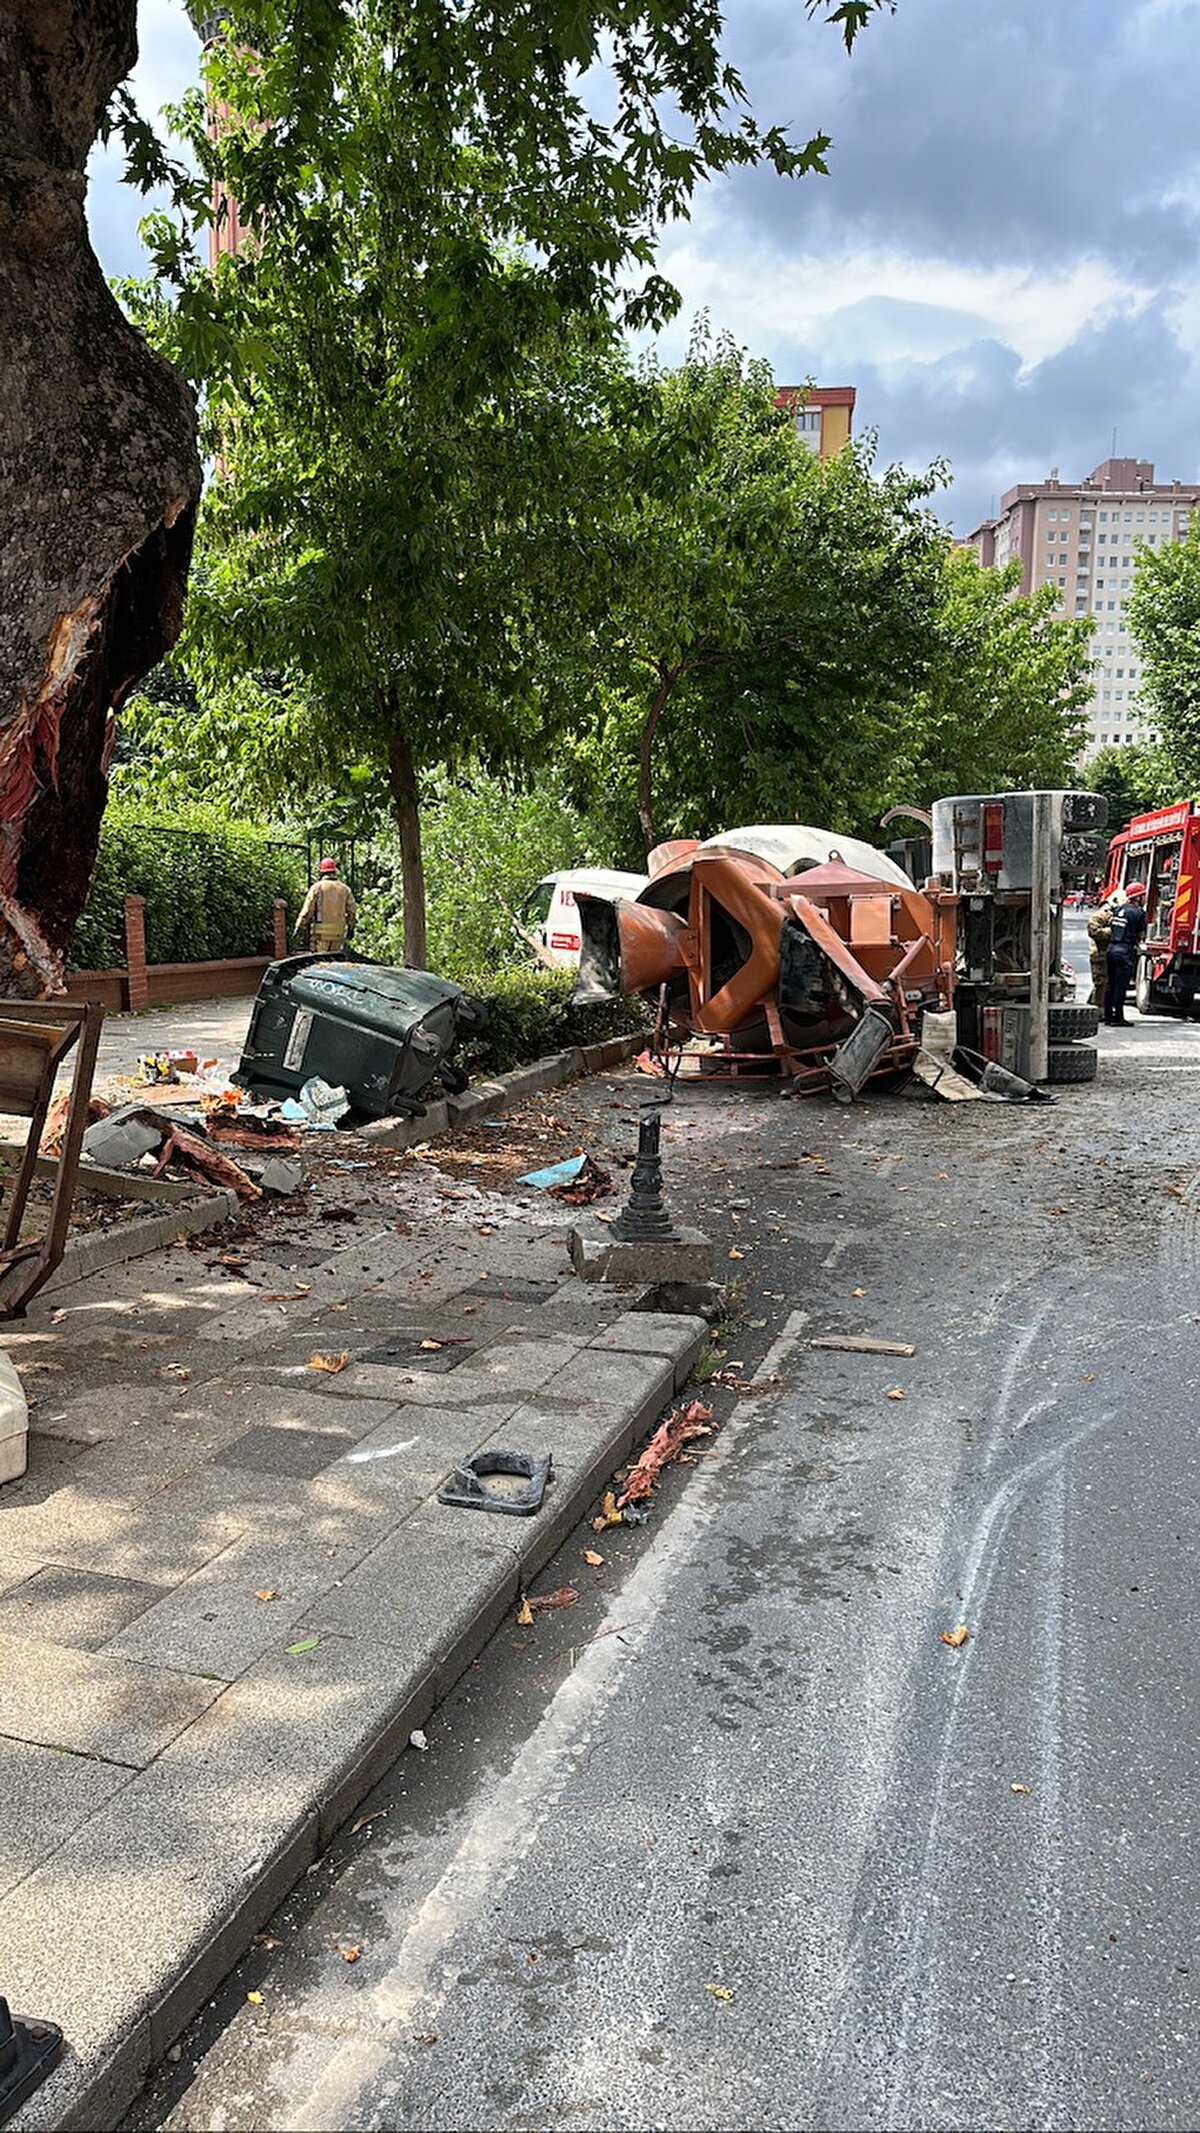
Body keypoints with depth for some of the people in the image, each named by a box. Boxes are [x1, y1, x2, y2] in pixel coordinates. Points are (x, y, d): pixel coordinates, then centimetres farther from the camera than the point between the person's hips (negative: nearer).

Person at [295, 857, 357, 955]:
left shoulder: (317, 887, -2)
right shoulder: (344, 889, 9)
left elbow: (307, 910, -5)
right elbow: (351, 911, 13)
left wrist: (299, 927, 1)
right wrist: (350, 928, 25)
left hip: (321, 930, -4)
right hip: (338, 932, 4)